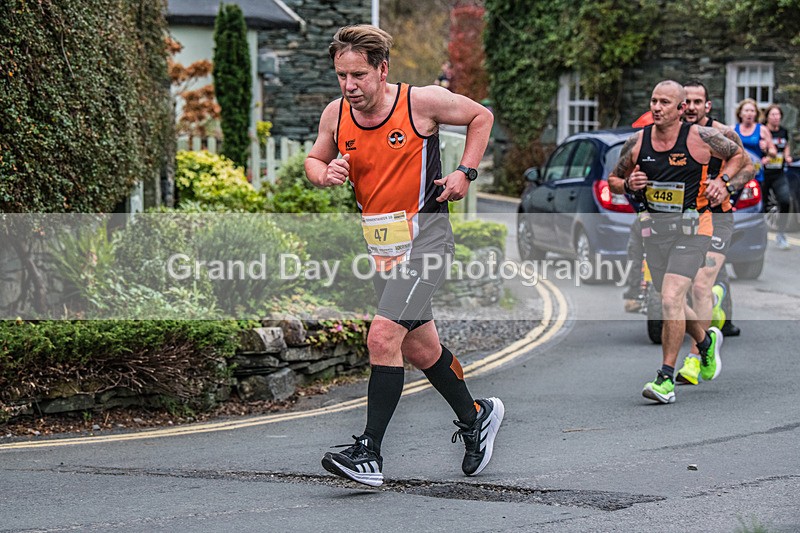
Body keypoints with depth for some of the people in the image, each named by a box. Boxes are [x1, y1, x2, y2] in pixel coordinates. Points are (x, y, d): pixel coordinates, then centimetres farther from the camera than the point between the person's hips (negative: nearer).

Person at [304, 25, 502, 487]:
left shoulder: (422, 102, -13)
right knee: (419, 348, 17)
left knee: (383, 336, -20)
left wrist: (466, 172, -7)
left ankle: (369, 453, -17)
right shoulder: (336, 115, -1)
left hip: (424, 236, -6)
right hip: (382, 243, 6)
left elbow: (481, 117, 3)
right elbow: (314, 160, 15)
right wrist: (326, 175, -8)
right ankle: (476, 417, 40)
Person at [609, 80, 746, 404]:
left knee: (671, 300, -18)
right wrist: (629, 185, -7)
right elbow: (613, 180, 14)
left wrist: (722, 181, -6)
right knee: (672, 305, 15)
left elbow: (737, 154, 9)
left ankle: (666, 378, -11)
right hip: (654, 228, 5)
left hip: (691, 227, -5)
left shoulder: (700, 137, -8)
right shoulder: (637, 141, 1)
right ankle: (706, 341, 46)